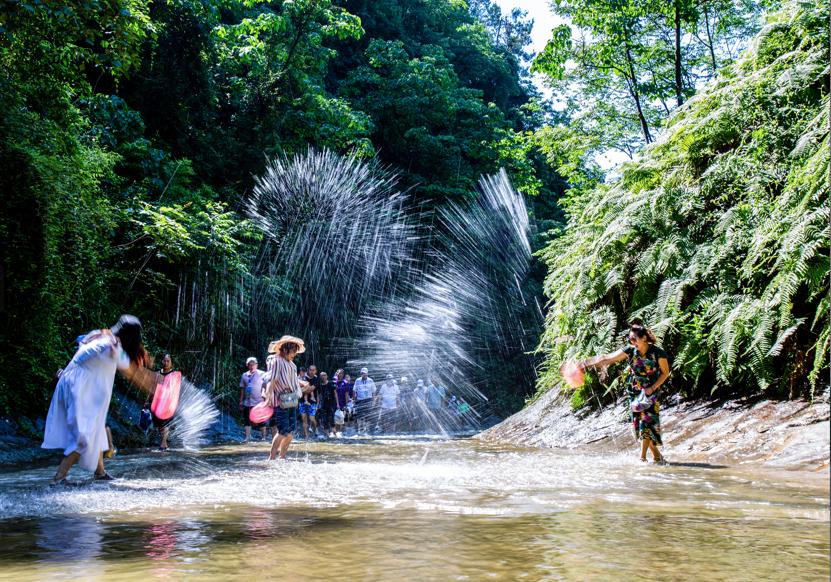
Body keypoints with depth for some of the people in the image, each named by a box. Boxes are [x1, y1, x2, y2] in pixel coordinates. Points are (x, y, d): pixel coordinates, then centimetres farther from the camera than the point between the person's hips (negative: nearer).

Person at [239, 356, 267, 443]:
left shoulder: (261, 375, -2)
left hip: (258, 402, -4)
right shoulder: (244, 375, 9)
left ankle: (264, 436, 12)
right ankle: (247, 437, 5)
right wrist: (241, 401, 10)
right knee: (246, 419, 1)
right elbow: (242, 389, 13)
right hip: (247, 402, 4)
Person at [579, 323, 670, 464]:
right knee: (638, 423, 1)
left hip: (650, 392, -3)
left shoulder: (658, 353, -14)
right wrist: (586, 363, -14)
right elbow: (606, 358, -7)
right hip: (634, 392, 4)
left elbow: (665, 372, -2)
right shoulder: (629, 350, -7)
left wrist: (652, 388, -13)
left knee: (647, 421, -12)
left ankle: (642, 457, -8)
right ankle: (656, 454, 12)